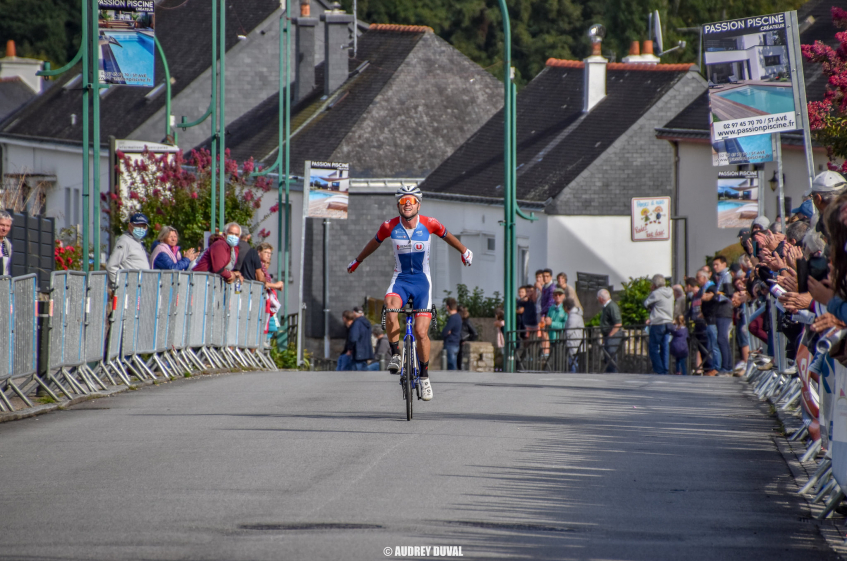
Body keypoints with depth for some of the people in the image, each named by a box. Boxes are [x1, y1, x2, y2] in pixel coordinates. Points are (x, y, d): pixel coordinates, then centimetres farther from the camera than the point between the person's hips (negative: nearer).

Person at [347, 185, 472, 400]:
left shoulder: (429, 224, -9)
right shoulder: (389, 227, -7)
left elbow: (447, 236, 12)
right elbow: (374, 243, 13)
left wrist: (464, 252, 25)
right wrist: (357, 261, 27)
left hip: (422, 280, 0)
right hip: (400, 279, 0)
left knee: (421, 332, -7)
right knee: (390, 311, -33)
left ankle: (424, 376, 11)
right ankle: (396, 355, -14)